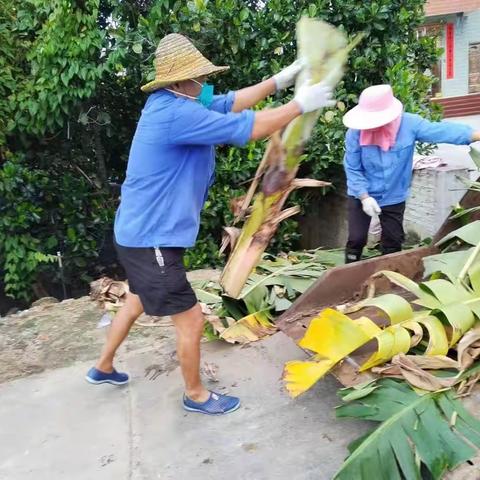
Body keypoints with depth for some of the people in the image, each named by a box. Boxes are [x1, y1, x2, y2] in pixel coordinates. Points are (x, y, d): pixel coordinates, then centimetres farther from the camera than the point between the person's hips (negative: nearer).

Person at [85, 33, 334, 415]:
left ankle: (103, 367, 47)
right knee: (191, 320, 2)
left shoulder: (174, 104, 7)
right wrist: (300, 105, -11)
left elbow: (233, 102, 11)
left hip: (142, 231, 11)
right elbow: (248, 127, -23)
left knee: (138, 302, 29)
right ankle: (196, 395, 25)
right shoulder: (178, 113, -24)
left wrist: (281, 80, 7)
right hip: (151, 238, -11)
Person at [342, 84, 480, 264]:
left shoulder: (409, 124, -17)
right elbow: (352, 169, -15)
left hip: (393, 197, 2)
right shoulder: (356, 132, -19)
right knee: (356, 239, 1)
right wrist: (364, 197, -20)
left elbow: (441, 130, -20)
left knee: (393, 241, 13)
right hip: (361, 196, -1)